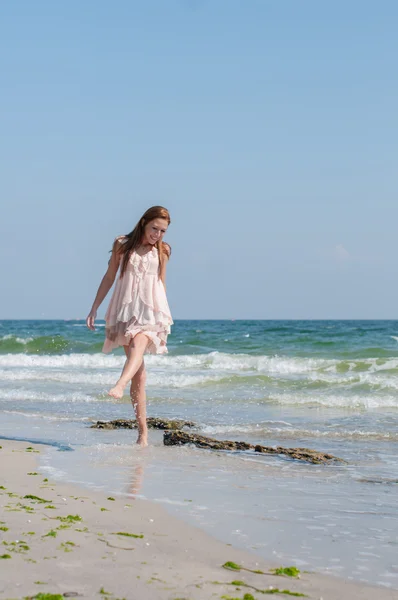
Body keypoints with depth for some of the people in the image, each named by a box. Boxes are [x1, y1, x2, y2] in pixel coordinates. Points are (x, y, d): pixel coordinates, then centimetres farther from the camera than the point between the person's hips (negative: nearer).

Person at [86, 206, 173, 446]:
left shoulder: (163, 251, 8)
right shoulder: (122, 244, 5)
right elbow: (109, 277, 11)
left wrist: (164, 316, 21)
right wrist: (94, 308, 9)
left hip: (152, 309, 0)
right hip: (125, 308, 0)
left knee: (138, 345, -33)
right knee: (138, 370, -3)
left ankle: (120, 386, -58)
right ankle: (143, 432, 0)